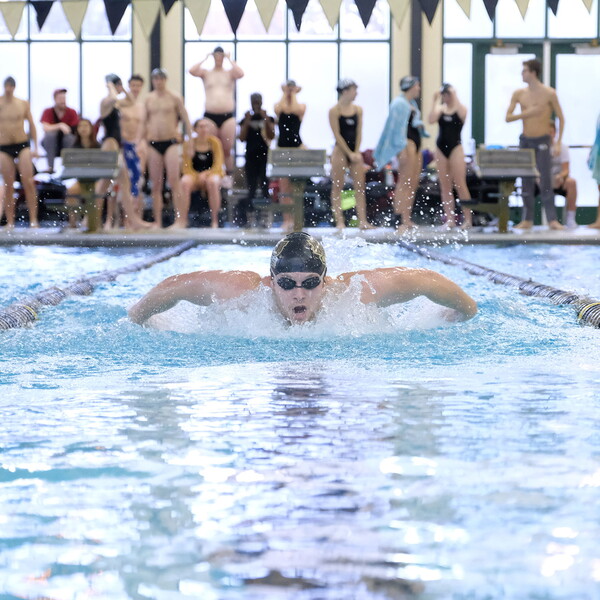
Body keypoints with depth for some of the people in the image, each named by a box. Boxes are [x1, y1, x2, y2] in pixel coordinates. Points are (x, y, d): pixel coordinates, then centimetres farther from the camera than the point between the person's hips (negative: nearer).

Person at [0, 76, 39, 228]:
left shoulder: (23, 104, 4)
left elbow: (31, 125, 9)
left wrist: (35, 147, 5)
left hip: (22, 145, 0)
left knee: (28, 182, -10)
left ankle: (33, 219, -9)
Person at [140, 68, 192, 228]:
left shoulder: (174, 98, 2)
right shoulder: (148, 99, 10)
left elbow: (186, 120, 2)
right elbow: (144, 123, 15)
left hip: (171, 142, -3)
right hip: (153, 143, 3)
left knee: (174, 182, -12)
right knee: (156, 185, 3)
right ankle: (157, 221, 5)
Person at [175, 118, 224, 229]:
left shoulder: (214, 142, 0)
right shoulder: (189, 144, 1)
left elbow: (218, 165, -5)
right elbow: (187, 168, 0)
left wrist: (206, 174, -20)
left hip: (212, 174, -1)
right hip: (194, 175, 1)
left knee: (212, 182, -37)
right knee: (185, 182, -33)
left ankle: (214, 221, -27)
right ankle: (181, 221, -33)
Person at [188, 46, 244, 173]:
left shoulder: (230, 72, 10)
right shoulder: (206, 72, 10)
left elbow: (240, 74, -11)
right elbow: (192, 71, -7)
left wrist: (230, 59, -3)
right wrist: (205, 59, -1)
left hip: (227, 116, 0)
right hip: (210, 115, 0)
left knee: (227, 149, -3)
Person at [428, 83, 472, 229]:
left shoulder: (460, 108, 0)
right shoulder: (440, 108, 7)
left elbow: (461, 114, -24)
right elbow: (432, 120, -11)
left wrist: (455, 97, -22)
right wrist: (436, 101, -11)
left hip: (455, 147, -4)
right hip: (441, 147, 4)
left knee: (459, 184, -7)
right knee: (445, 186, 4)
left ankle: (468, 218, -4)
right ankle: (450, 219, 7)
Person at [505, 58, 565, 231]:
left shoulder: (549, 94, -7)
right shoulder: (519, 94, 4)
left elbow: (561, 118, -2)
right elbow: (508, 117, 2)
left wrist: (559, 141, -10)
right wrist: (526, 114, -14)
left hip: (542, 141, -4)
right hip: (525, 140, 4)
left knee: (545, 181, -9)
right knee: (527, 182, 4)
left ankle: (552, 220, -8)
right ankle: (527, 220, 8)